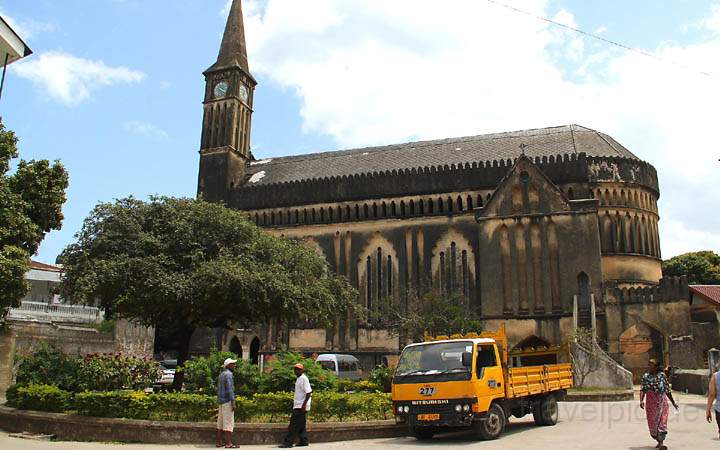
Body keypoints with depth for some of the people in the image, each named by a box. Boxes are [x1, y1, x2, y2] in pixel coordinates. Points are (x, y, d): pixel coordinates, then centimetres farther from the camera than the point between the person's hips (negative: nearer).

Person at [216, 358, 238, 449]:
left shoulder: (221, 374, 17)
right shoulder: (228, 374, -12)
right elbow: (229, 389, -20)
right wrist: (233, 402, -21)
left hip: (221, 401, 9)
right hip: (227, 401, -9)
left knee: (221, 422, 9)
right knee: (228, 422, -9)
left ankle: (219, 442, 11)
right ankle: (228, 443, -11)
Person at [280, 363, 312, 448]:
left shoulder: (304, 378, -14)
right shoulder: (299, 379, 16)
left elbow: (309, 392, -20)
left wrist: (304, 404, -23)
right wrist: (294, 400, 20)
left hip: (301, 406, -10)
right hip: (298, 406, 10)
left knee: (294, 424, -11)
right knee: (301, 425, 13)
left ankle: (288, 442, -11)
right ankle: (303, 441, 18)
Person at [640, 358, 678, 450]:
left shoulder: (662, 375, 0)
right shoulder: (646, 377, 3)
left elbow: (667, 390, 10)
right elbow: (642, 390, -5)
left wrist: (673, 402, 15)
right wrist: (641, 400, -21)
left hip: (662, 402, -2)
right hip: (651, 403, 2)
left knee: (662, 421, -11)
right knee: (652, 423, 6)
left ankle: (661, 443, -15)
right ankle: (658, 441, 24)